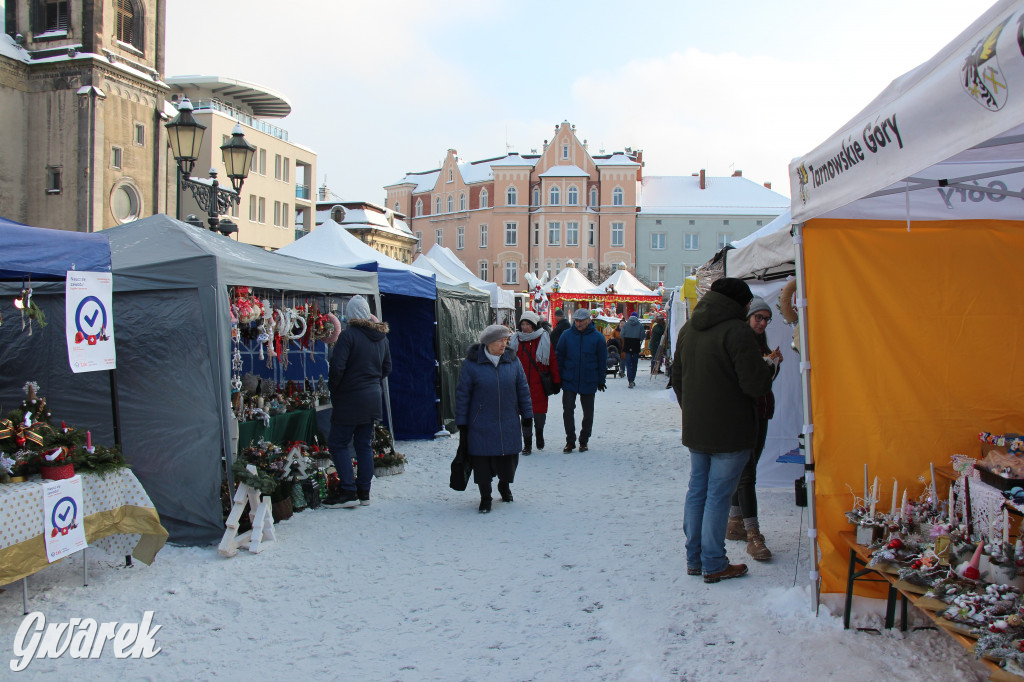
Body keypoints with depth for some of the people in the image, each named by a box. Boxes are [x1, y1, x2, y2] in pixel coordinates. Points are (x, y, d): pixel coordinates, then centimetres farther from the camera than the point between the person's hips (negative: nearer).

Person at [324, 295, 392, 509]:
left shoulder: (349, 335, -15)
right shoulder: (381, 336, 8)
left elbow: (337, 367, -19)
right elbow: (387, 368, 15)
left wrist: (333, 389, -4)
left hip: (350, 399, -7)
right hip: (373, 399, 7)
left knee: (338, 444, 2)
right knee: (364, 445, 13)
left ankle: (348, 492, -2)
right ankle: (364, 492, 15)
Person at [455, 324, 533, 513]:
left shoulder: (512, 361, 2)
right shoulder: (472, 363, -8)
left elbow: (523, 389, 9)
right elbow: (462, 394, -4)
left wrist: (527, 415, 9)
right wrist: (462, 424, -4)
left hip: (509, 424, 3)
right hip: (481, 425, -3)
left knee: (509, 459, 10)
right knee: (482, 460, 3)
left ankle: (505, 485, 39)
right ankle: (485, 497, 22)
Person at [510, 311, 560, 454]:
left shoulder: (544, 340, 0)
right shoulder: (516, 340, 6)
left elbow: (553, 361, 2)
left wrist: (556, 381, 1)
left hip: (539, 385, -2)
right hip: (521, 385, 2)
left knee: (540, 413, 0)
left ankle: (539, 432, 32)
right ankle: (527, 444, 13)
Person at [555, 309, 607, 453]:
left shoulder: (597, 337, -4)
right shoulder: (567, 335, -1)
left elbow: (602, 360, 2)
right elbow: (559, 358, 3)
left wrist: (601, 381, 2)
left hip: (589, 382, 0)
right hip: (569, 380, 0)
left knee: (588, 413, 10)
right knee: (567, 411, -3)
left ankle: (584, 441, 25)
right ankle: (570, 441, 9)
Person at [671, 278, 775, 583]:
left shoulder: (687, 329, 9)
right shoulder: (736, 331, -17)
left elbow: (678, 378, 16)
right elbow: (755, 384, -19)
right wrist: (769, 366, 1)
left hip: (694, 430, 7)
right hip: (730, 432, -7)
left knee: (697, 489, 15)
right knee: (718, 495, 0)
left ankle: (694, 558, 22)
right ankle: (714, 565, 9)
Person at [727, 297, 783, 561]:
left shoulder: (761, 343, 16)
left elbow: (768, 378, 18)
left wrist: (774, 362, 0)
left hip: (760, 413, 9)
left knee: (746, 470, 14)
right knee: (747, 473, -11)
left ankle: (735, 523, 25)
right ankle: (753, 535, -11)